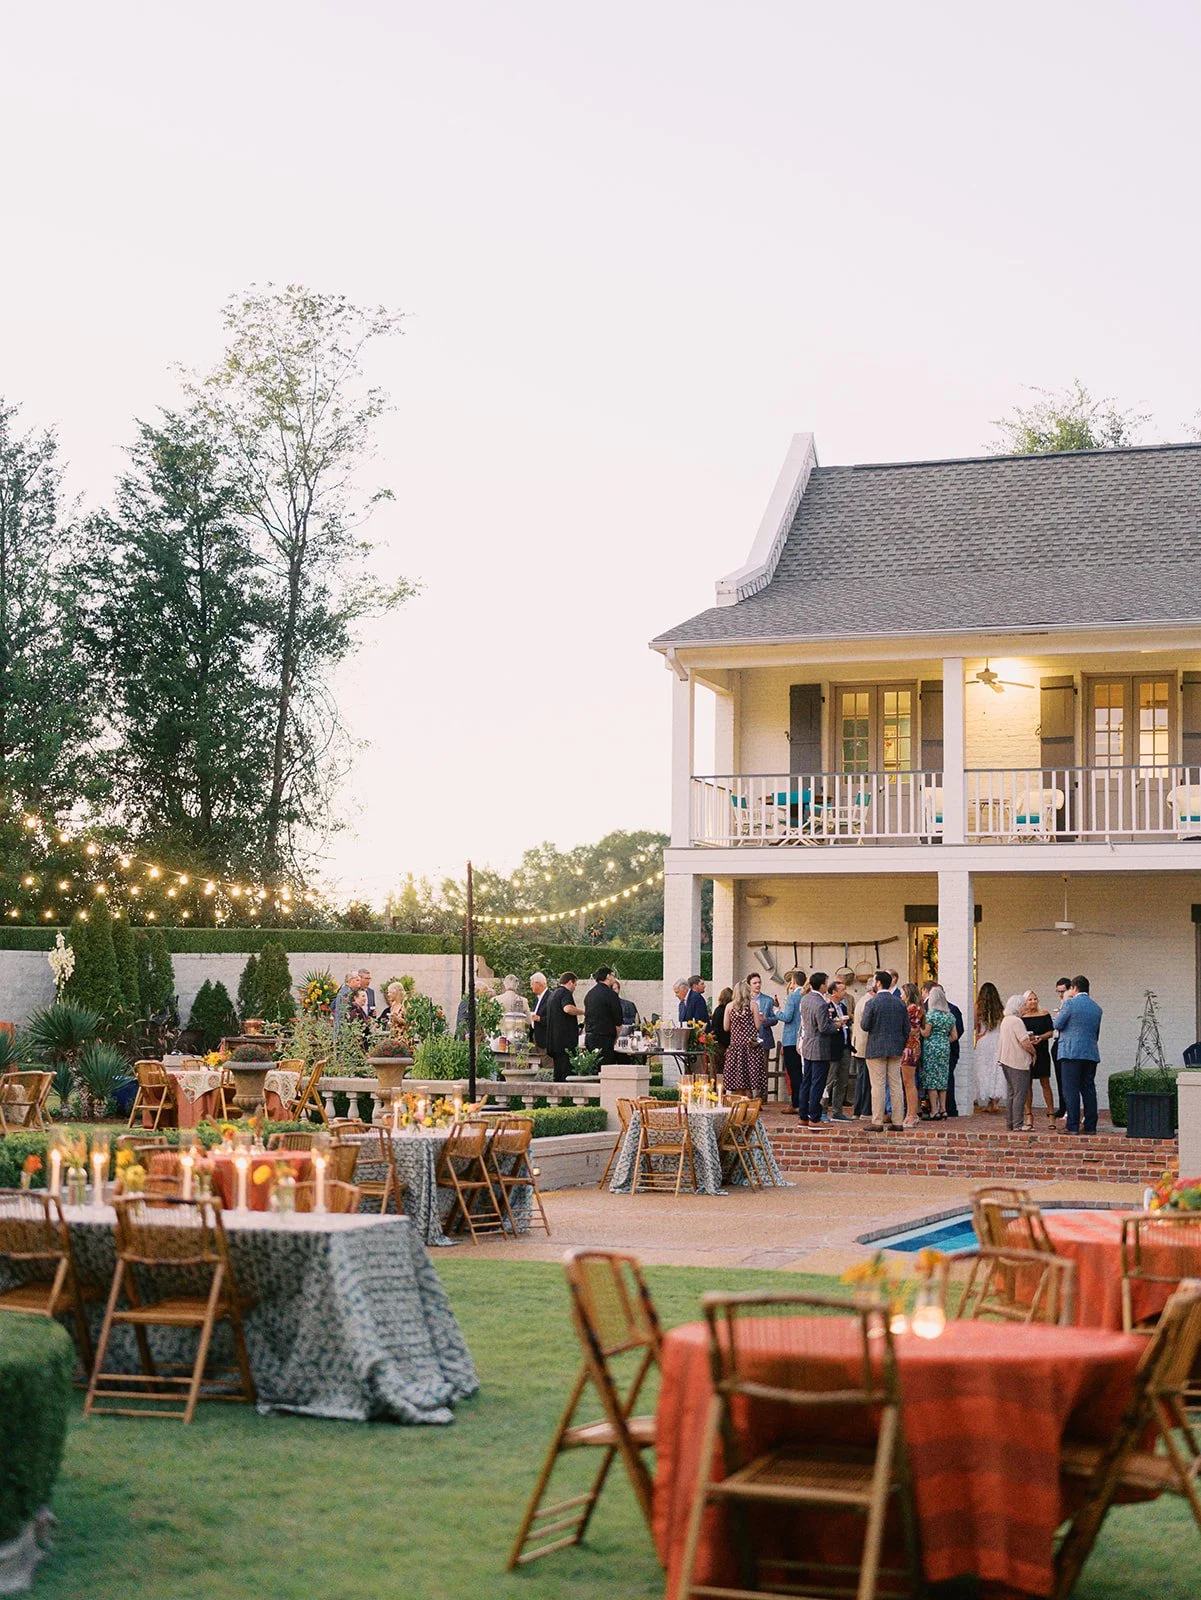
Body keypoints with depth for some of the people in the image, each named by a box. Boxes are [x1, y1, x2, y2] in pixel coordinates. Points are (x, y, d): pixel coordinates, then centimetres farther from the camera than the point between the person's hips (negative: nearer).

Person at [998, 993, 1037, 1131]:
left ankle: (1009, 1123, 17)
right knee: (1020, 1094, -7)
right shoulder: (1016, 1021, -16)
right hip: (1018, 1062, -10)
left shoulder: (1005, 1020, 15)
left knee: (1011, 1093, 14)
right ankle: (1017, 1125, -9)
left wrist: (1029, 1041, 17)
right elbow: (1025, 1043, -19)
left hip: (1006, 1061, 10)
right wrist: (1033, 1052, -3)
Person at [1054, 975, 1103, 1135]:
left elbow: (1058, 1025, -4)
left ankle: (1073, 1126, -7)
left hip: (1071, 1052, -6)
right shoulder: (1096, 1008, 12)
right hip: (1091, 1054, 6)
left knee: (1071, 1089, -4)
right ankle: (1090, 1126, 7)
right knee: (1088, 1089, 8)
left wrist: (1059, 1013, 15)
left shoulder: (1070, 1004, -8)